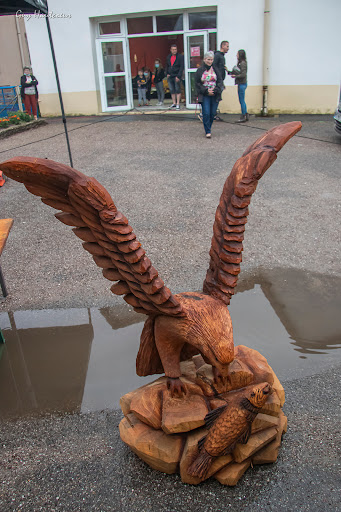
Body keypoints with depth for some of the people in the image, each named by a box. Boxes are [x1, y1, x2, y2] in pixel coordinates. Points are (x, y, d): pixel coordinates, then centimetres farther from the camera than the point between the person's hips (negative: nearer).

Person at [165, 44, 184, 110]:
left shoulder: (180, 57, -3)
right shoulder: (168, 57, 13)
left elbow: (181, 67, -8)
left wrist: (178, 76, -16)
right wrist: (167, 73, 7)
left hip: (177, 76, -5)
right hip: (170, 76, 5)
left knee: (177, 90, -4)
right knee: (172, 90, 6)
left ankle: (178, 104, -1)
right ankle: (174, 103, 14)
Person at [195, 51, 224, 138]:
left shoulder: (215, 69, 7)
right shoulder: (200, 70, 3)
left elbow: (220, 81, 5)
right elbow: (197, 83, 1)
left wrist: (215, 90, -12)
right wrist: (206, 91, -10)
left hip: (215, 95, 2)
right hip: (204, 96, -2)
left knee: (213, 113, 5)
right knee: (206, 113, -11)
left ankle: (208, 128, 23)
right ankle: (207, 132, -7)